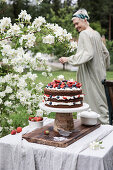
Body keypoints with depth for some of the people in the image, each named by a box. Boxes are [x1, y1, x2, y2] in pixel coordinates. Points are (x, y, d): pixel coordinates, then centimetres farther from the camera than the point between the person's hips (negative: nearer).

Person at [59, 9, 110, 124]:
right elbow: (105, 53, 19)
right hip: (99, 72, 9)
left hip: (89, 74, -9)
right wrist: (103, 67, 29)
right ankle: (104, 121, 24)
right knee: (100, 98, 16)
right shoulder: (96, 33, 14)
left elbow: (87, 53, -24)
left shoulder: (84, 34, -13)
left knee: (92, 99, -3)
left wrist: (69, 59, -27)